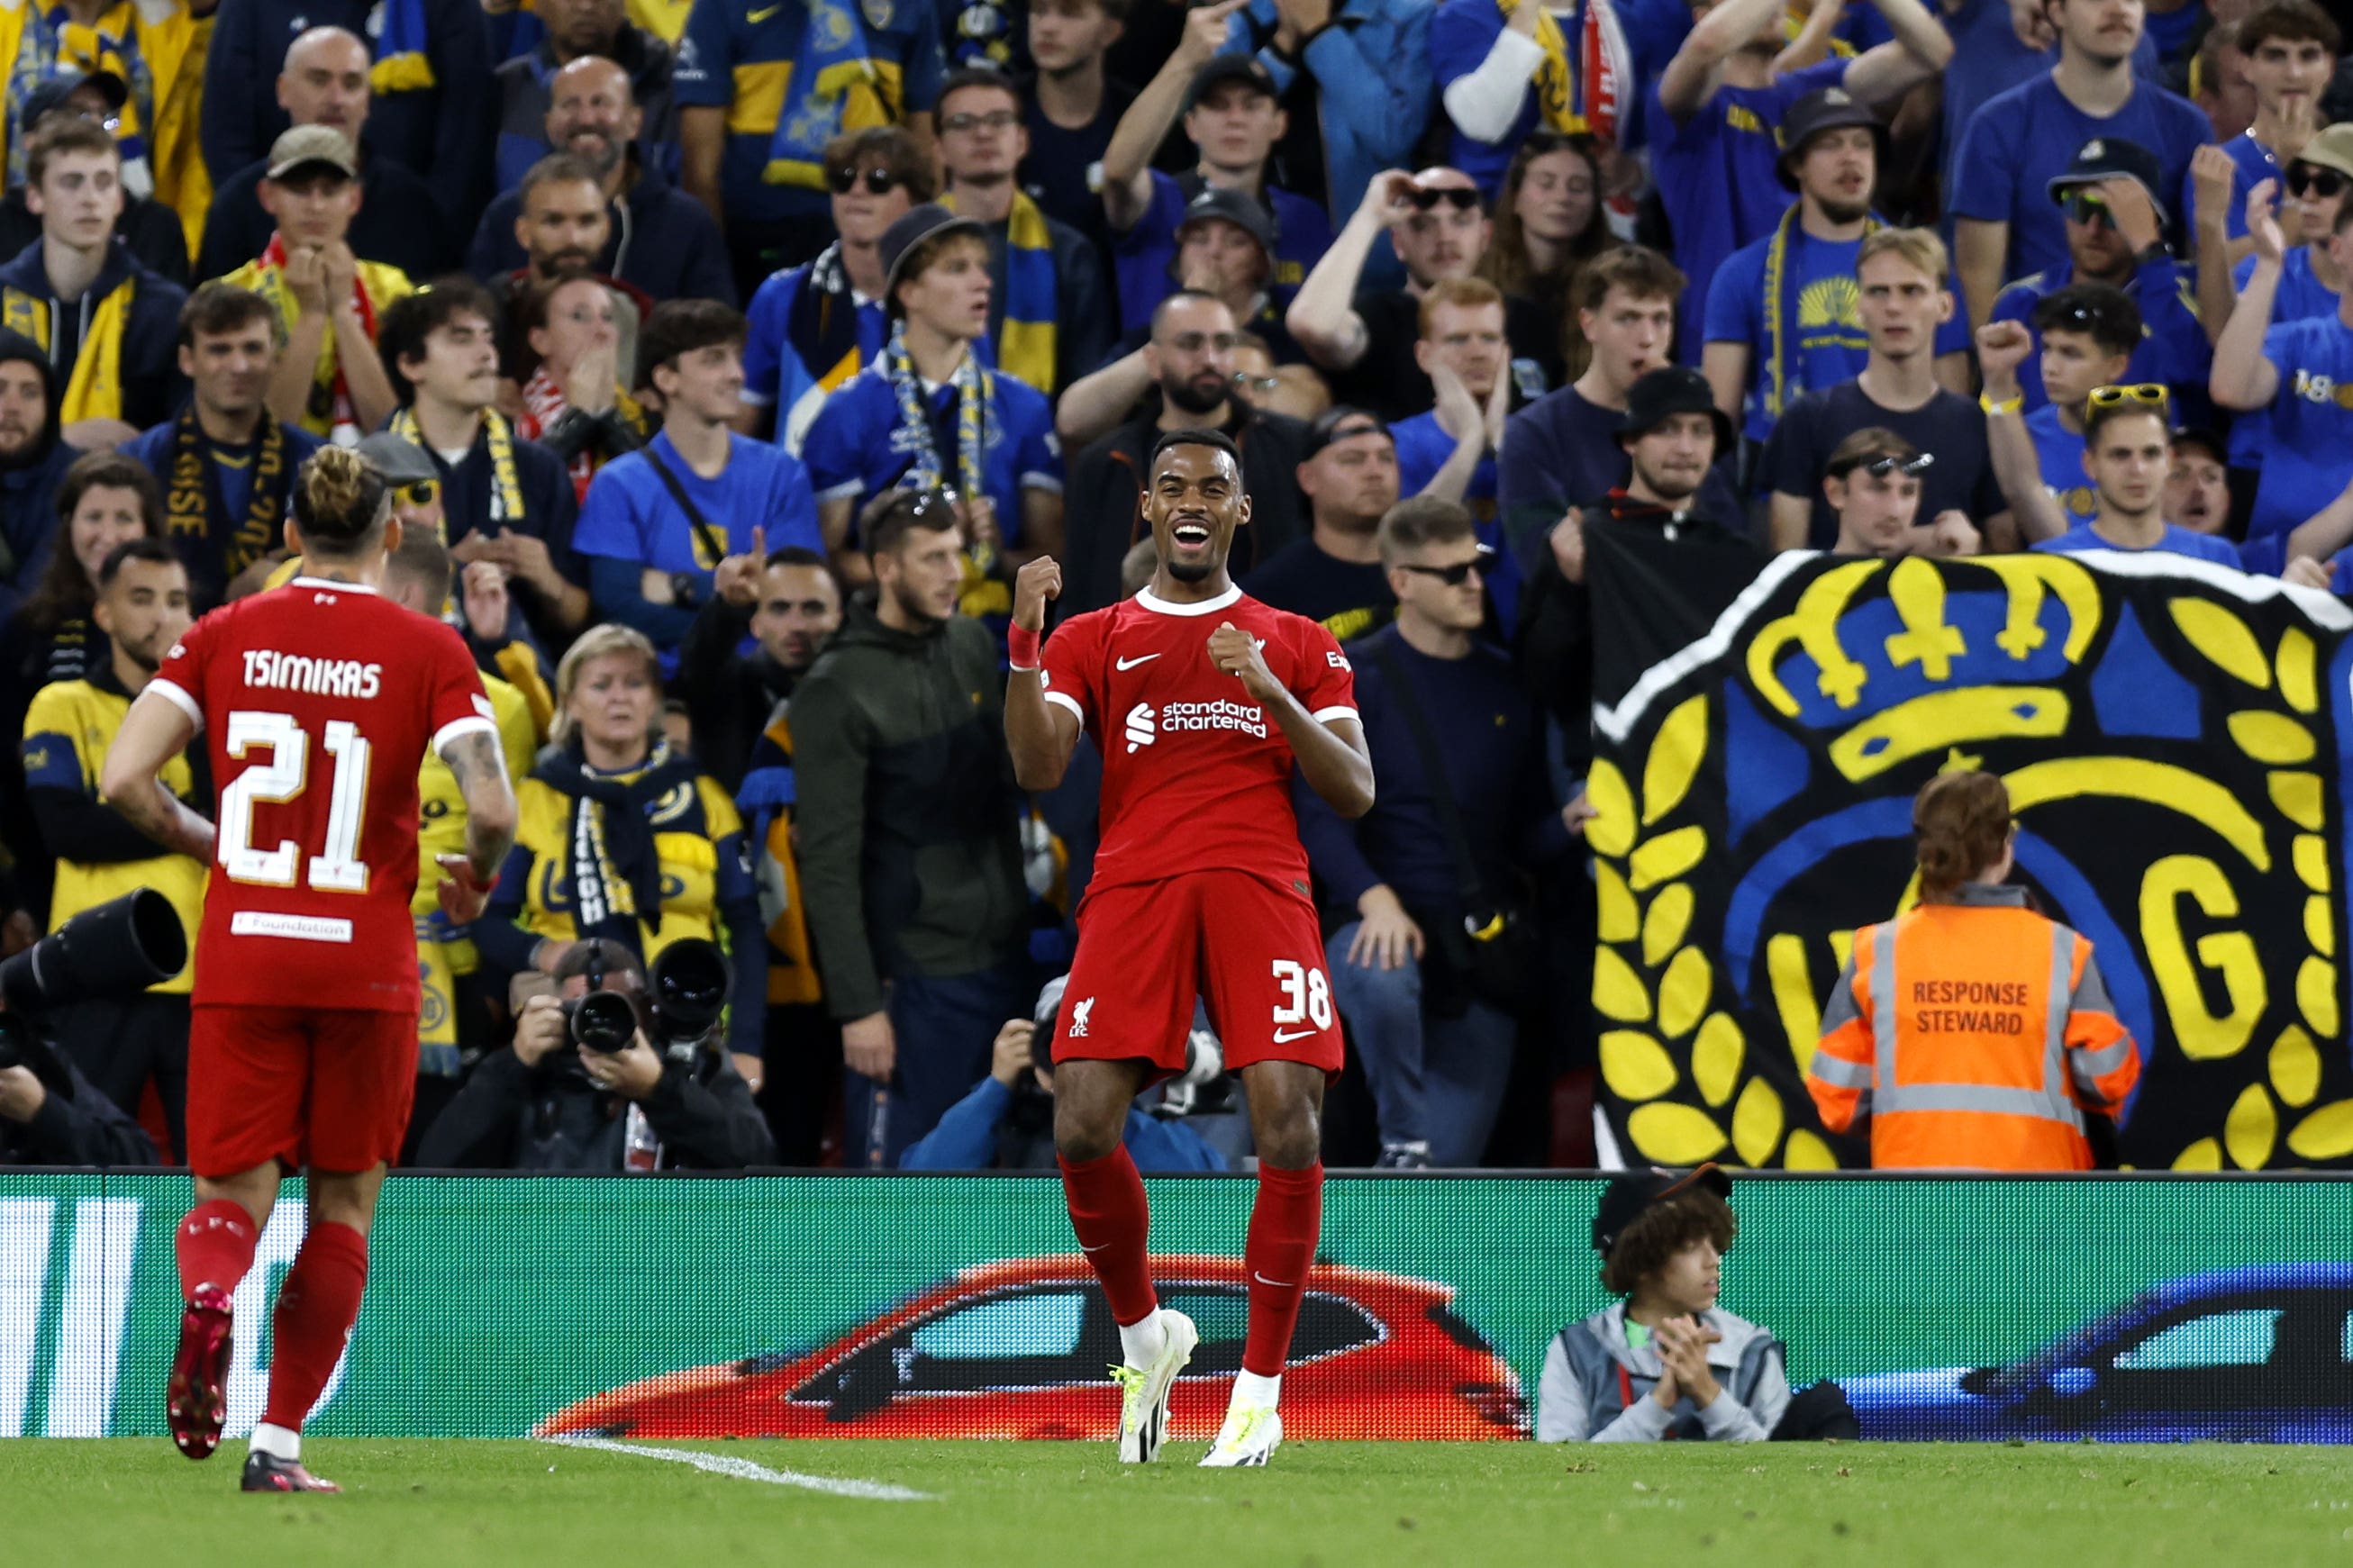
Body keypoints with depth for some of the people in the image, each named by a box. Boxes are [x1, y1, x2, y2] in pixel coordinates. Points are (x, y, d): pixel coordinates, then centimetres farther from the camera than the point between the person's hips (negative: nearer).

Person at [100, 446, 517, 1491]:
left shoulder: (223, 638, 3)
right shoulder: (429, 652, -3)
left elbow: (123, 780, -5)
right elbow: (492, 809, -14)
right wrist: (476, 878, 9)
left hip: (241, 960, 1)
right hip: (365, 962, -1)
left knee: (232, 1193, 6)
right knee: (344, 1199, 13)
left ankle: (208, 1297, -30)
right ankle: (279, 1442, 7)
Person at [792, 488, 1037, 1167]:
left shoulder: (974, 646, 8)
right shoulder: (837, 690, -11)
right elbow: (829, 864, -13)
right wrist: (857, 1003, -16)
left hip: (1003, 959, 6)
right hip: (914, 976, -6)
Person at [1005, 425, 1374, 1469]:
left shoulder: (1299, 646, 18)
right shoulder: (1091, 640, 17)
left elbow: (1356, 793, 9)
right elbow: (1036, 768, 2)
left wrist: (1273, 692, -4)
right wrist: (1023, 642, -10)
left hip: (1262, 884, 0)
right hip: (1134, 888, 0)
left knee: (1290, 1127, -17)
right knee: (1081, 1128, -15)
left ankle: (1260, 1387, -5)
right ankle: (1144, 1335, 12)